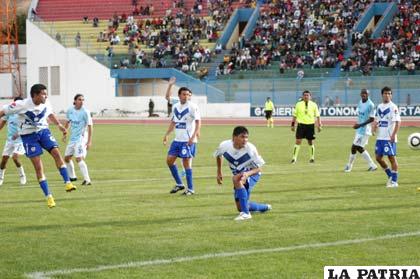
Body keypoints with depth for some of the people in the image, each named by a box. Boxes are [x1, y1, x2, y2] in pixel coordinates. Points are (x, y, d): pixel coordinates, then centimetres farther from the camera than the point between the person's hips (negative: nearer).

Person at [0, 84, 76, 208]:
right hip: (29, 136, -4)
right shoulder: (22, 105, -21)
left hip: (43, 131, 4)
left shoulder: (46, 104, -6)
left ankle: (67, 183, -18)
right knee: (38, 167, -7)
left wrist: (59, 125, 8)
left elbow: (50, 114, 18)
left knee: (56, 152, -20)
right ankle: (48, 196, -1)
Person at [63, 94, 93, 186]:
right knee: (67, 158, 16)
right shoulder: (70, 111, 3)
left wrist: (89, 141, -18)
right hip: (72, 138, 7)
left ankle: (87, 179, -23)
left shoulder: (85, 112, -13)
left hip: (81, 138, -7)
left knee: (79, 158, -21)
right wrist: (64, 134, 16)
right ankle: (72, 176, 36)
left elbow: (90, 126, -13)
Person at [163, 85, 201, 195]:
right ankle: (179, 184, 19)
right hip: (177, 139, 7)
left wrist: (193, 136, -21)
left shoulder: (192, 107, -9)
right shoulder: (175, 106, 11)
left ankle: (190, 189, 2)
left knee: (186, 162, -7)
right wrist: (166, 135, 15)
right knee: (169, 160, 5)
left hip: (188, 140, -7)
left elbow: (198, 122, -12)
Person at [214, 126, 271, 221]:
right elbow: (218, 156, 7)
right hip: (238, 175, 5)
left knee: (236, 180, -38)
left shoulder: (250, 149, -28)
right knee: (240, 207, 7)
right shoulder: (224, 146, -19)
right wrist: (219, 172, 8)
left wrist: (247, 174, -39)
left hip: (252, 174, -5)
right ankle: (265, 208, 36)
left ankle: (246, 213, -33)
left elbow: (258, 168, -20)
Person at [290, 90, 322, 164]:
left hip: (310, 125, 1)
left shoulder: (313, 105, 3)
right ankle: (294, 158, -3)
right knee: (298, 141, -6)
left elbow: (317, 115, 5)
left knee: (310, 142, 7)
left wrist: (319, 125, -1)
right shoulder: (298, 104, 3)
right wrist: (293, 124, 5)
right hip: (301, 124, 0)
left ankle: (312, 158, 21)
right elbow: (295, 115, 8)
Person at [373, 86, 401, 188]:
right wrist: (375, 126, 1)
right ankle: (390, 176, 26)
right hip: (380, 137, 7)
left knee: (392, 158, -3)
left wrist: (393, 135, -22)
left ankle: (394, 181, 4)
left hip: (389, 138, -7)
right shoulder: (379, 107, 13)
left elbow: (398, 122, -14)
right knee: (378, 158, 9)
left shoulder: (393, 107, -9)